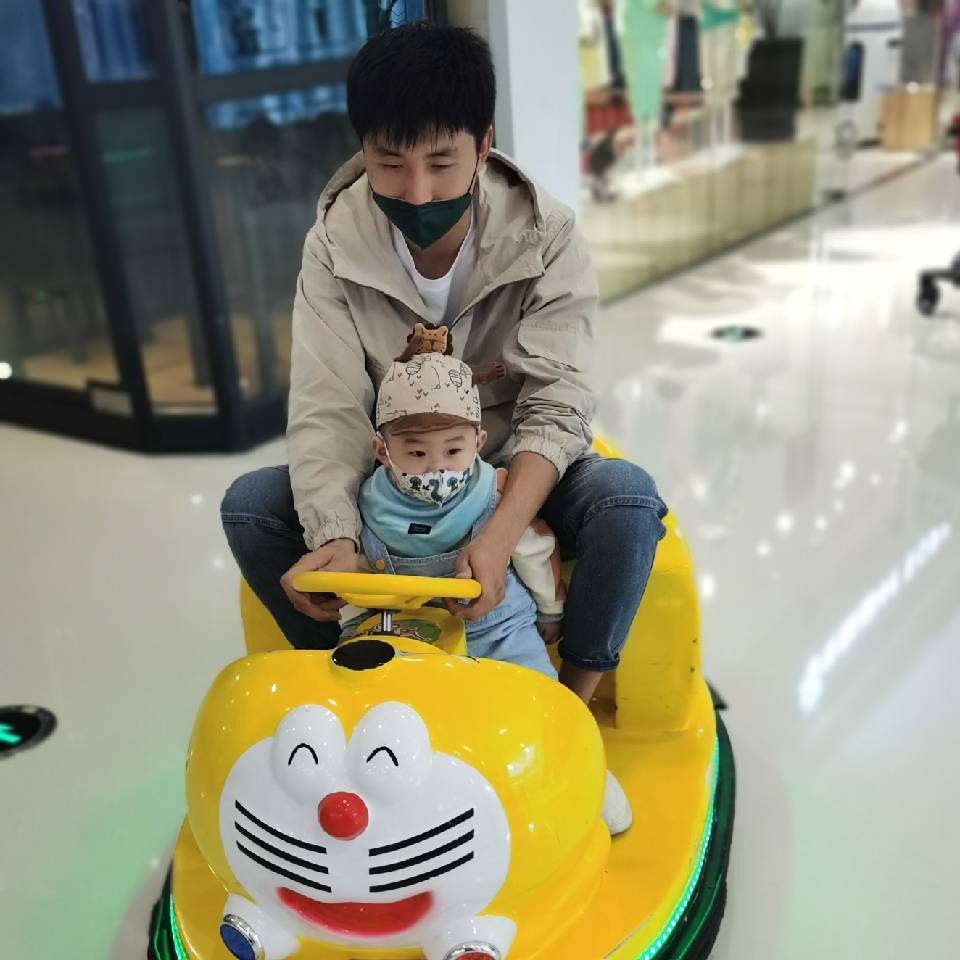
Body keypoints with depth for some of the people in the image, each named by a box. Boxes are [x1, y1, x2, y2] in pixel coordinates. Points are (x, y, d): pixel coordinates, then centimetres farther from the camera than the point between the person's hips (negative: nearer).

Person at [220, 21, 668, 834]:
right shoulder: (335, 243, -15)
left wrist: (502, 532, -40)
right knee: (248, 503, -19)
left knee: (628, 496, -31)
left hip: (517, 470, -1)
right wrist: (334, 538, -38)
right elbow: (328, 409, -20)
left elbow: (557, 407, -23)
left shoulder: (547, 238, -19)